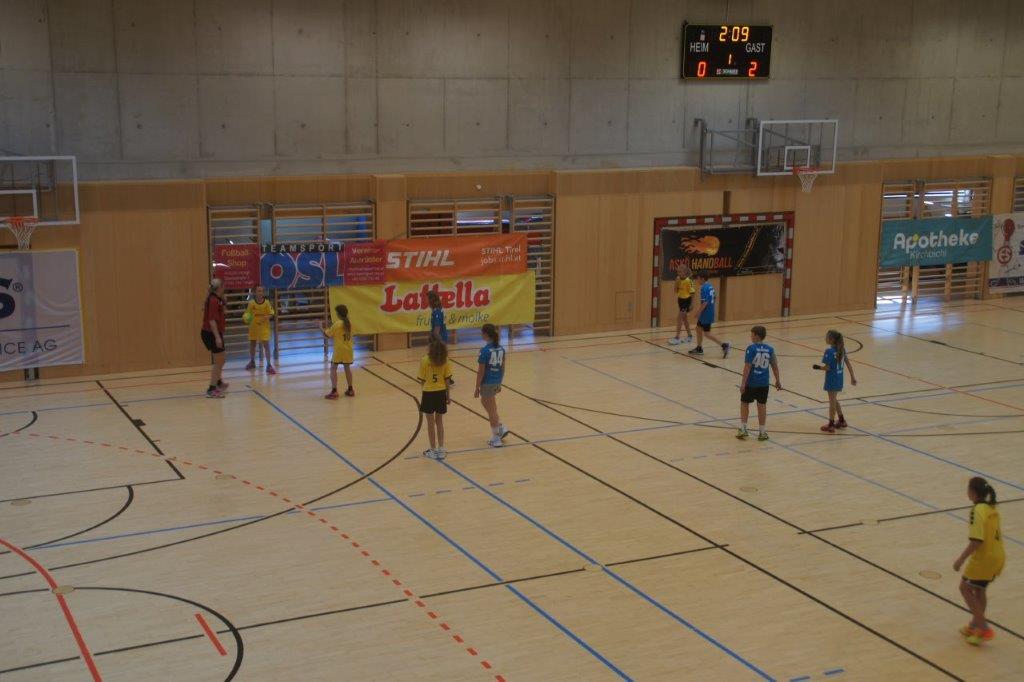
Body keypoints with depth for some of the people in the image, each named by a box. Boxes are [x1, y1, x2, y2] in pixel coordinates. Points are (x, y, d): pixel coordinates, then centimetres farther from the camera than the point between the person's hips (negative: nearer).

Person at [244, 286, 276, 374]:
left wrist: (266, 317, -27)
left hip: (264, 326, -2)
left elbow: (271, 314, -8)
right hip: (253, 326, 2)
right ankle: (252, 362, 37)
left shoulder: (267, 302, -11)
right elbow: (248, 313, 3)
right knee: (252, 344, 15)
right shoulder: (251, 302, -8)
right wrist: (247, 318, -18)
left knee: (266, 345, -9)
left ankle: (269, 365, -5)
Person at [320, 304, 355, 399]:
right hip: (348, 349, 6)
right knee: (347, 368, 16)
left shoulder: (337, 324, -16)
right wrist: (328, 328, 16)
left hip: (339, 350, -6)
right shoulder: (349, 323, 3)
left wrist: (322, 329, 10)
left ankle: (334, 391, -8)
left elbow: (328, 335, -8)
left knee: (333, 369, -1)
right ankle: (350, 389, 22)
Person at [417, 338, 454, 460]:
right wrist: (448, 394, 9)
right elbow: (447, 379, 1)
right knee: (439, 421, 16)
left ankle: (433, 451, 14)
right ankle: (441, 450, 18)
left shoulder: (425, 360, -13)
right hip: (441, 392, 3)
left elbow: (422, 380, -11)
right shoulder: (444, 360, -3)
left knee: (431, 422, 8)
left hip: (428, 393, -3)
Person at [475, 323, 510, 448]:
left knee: (491, 410, 5)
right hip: (497, 382, 7)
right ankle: (501, 428, 20)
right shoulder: (501, 349, 2)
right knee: (484, 402, 27)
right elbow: (502, 368, 9)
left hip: (487, 383, -7)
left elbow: (481, 371, -16)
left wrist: (477, 388, -8)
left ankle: (496, 439, 14)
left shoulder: (484, 351, -19)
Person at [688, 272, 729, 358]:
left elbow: (705, 303, -26)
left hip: (706, 314, -10)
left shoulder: (704, 288, -19)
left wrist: (698, 312, -16)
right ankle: (699, 348, 27)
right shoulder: (710, 286, 9)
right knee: (699, 328, 20)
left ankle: (724, 345, -6)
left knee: (707, 333, -2)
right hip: (710, 312, 10)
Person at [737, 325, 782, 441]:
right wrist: (778, 381, 17)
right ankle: (762, 432, 13)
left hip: (751, 382, -3)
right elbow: (774, 366, 5)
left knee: (744, 403, 13)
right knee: (762, 405, 9)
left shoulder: (751, 348, -14)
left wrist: (743, 383, -13)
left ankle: (743, 429, 13)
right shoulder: (770, 349, 0)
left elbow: (747, 366, -16)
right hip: (763, 383, 3)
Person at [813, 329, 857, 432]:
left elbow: (827, 367, -23)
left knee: (832, 402, 4)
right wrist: (852, 377, 11)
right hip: (839, 379, 7)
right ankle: (841, 421, 32)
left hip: (831, 380, -7)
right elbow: (848, 363, 5)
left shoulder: (829, 351, -22)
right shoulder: (841, 349, 1)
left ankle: (831, 425, 15)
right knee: (834, 400, 24)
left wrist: (818, 367, -4)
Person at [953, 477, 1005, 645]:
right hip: (998, 556, 9)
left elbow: (976, 540, -25)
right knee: (979, 590, 22)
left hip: (984, 558, -9)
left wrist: (961, 559, -18)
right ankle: (975, 625, 33)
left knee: (965, 588, 6)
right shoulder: (992, 508, 7)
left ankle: (983, 628, 3)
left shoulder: (978, 511, -20)